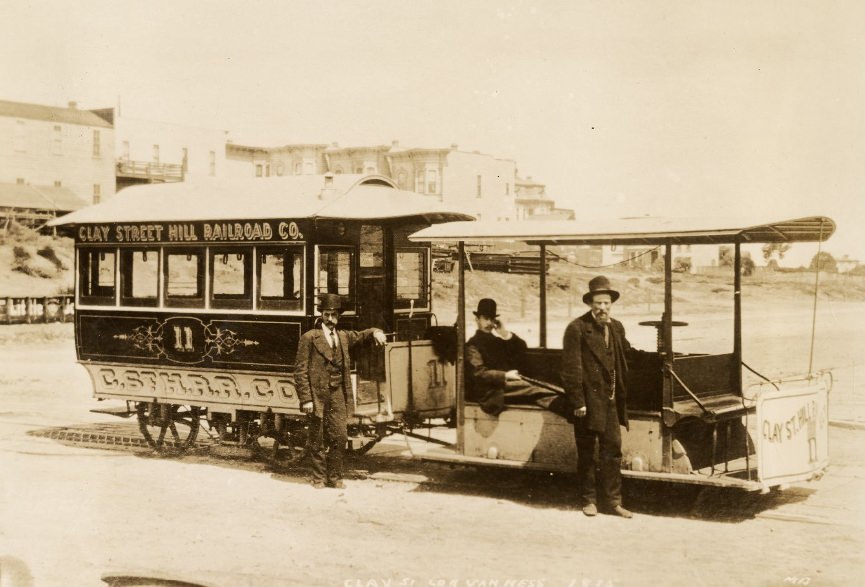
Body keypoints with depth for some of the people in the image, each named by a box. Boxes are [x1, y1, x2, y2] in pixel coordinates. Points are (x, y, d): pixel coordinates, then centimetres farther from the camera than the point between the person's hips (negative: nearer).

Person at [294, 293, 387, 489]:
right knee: (318, 440, 3)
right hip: (318, 395, -4)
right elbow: (300, 371, -5)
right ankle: (319, 478, 15)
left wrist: (375, 332, -3)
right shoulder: (309, 338, -2)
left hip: (338, 395, 4)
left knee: (340, 437, 2)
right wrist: (306, 399, -12)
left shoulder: (344, 337, 15)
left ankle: (335, 477, 13)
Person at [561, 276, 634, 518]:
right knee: (586, 453, 7)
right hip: (587, 401, -5)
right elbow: (571, 368, -13)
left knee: (612, 449, 7)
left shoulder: (617, 328, 9)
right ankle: (589, 500, 19)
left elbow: (625, 360, 15)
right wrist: (578, 402, -15)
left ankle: (613, 500, 15)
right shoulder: (577, 328, -11)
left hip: (611, 401, 5)